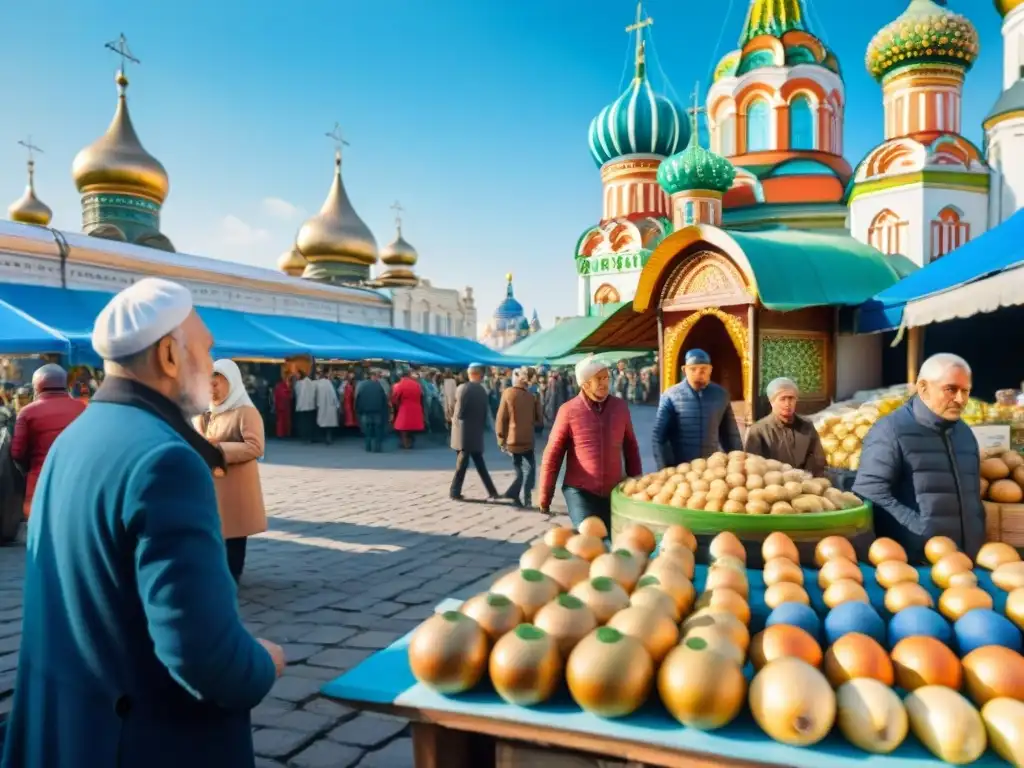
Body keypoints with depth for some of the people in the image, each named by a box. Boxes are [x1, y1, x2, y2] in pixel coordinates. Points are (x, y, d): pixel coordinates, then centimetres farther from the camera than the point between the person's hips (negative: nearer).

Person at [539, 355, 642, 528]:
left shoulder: (621, 407, 2)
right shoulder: (568, 411, -8)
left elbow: (631, 448, 12)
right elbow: (552, 455, -5)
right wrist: (545, 496, -5)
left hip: (615, 492, 4)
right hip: (581, 492, -3)